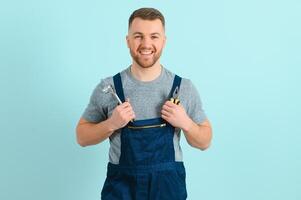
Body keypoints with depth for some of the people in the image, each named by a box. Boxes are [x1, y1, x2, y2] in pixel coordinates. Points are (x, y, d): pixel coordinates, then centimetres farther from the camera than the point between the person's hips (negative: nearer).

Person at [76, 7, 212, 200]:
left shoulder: (184, 87, -3)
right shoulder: (108, 87, -5)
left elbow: (204, 142, 4)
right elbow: (82, 137, 2)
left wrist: (185, 123, -15)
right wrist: (111, 124, -16)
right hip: (121, 184, -1)